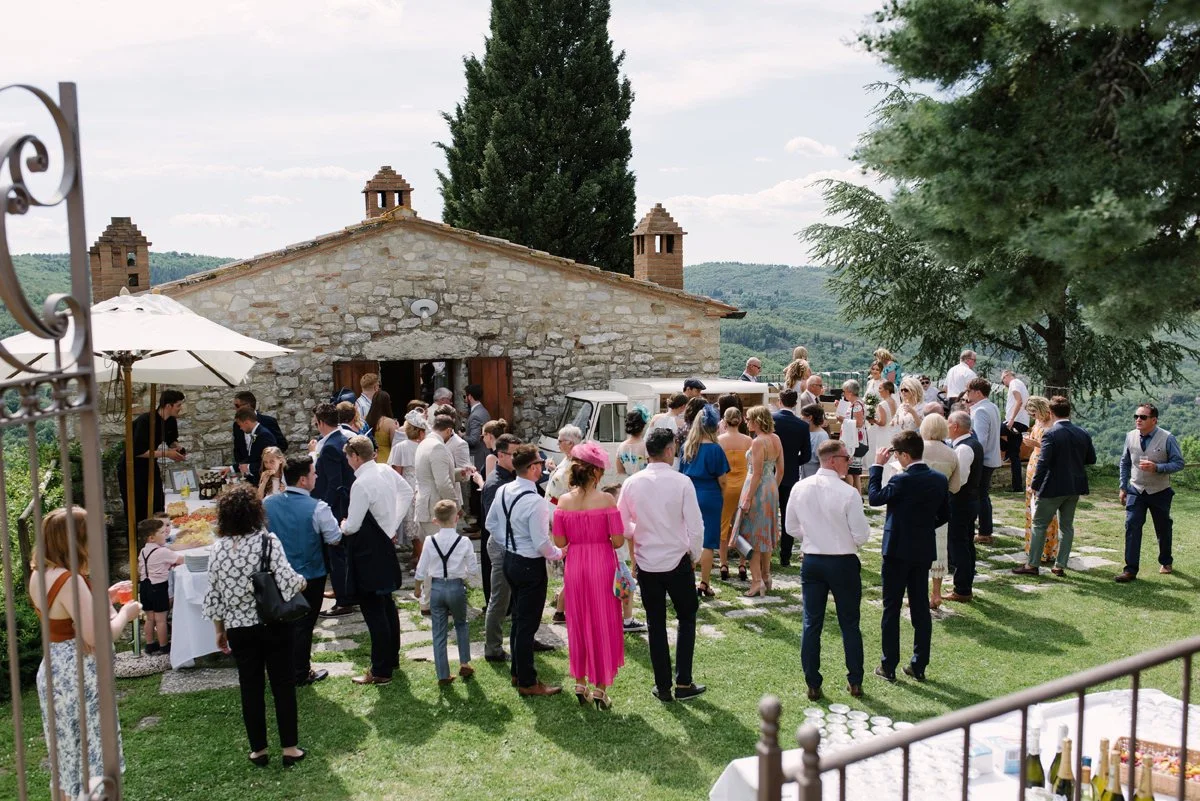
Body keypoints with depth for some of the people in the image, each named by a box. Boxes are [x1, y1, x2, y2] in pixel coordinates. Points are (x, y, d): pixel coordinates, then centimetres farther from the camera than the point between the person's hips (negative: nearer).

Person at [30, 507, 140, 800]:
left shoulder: (40, 575, 4)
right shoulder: (69, 580, -25)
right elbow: (97, 637, -25)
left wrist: (104, 597, 14)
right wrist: (125, 613, -9)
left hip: (56, 670, 9)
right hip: (77, 676, -9)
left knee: (68, 758, 23)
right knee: (86, 760, 4)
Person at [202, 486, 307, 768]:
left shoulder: (218, 548, -3)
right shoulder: (268, 541, -13)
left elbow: (214, 594, 3)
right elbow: (287, 580, -20)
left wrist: (220, 630, 14)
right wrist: (302, 581, 2)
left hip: (239, 629, 3)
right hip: (273, 625, -2)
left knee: (250, 687, 13)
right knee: (283, 684, 8)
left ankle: (258, 750, 21)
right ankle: (290, 748, 13)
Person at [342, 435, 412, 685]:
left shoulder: (361, 484, -24)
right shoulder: (386, 471, 1)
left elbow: (352, 526, -22)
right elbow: (407, 493, 17)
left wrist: (343, 526, 1)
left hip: (368, 554, -9)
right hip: (385, 545, 9)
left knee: (373, 611, -1)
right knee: (386, 604, 20)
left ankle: (381, 671, 5)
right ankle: (392, 658, 33)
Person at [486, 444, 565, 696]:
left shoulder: (503, 491, -1)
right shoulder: (535, 501, -25)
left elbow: (491, 523, 11)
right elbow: (541, 542, -23)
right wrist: (558, 554, -5)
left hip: (510, 559, 8)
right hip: (531, 565, -8)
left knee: (518, 619, 21)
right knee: (527, 624, 2)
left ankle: (518, 673, 34)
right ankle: (527, 682, 13)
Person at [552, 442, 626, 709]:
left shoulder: (564, 501, -4)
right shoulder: (605, 499, -13)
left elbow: (559, 541, -1)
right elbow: (618, 541, -13)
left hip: (574, 566, 3)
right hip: (602, 566, -3)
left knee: (578, 625, 16)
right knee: (604, 625, 9)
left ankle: (580, 684, 25)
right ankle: (600, 688, 15)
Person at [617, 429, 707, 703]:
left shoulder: (632, 483, -6)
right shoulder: (682, 482, -14)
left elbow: (622, 526, 0)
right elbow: (696, 527, -13)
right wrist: (694, 556, 3)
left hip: (646, 563, 2)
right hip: (677, 561, -2)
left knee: (656, 624, 13)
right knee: (686, 618, 17)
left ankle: (663, 687, 20)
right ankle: (683, 683, 15)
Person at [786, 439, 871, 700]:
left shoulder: (800, 488, -4)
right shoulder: (848, 493, -17)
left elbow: (792, 526, 7)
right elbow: (862, 536, -12)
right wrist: (847, 541, 9)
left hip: (811, 561, 3)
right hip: (843, 562, -3)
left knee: (811, 624, 10)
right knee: (850, 624, 12)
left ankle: (812, 685, 15)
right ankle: (855, 682, 22)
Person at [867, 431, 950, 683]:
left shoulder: (902, 480, -20)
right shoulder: (940, 480, 1)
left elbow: (874, 497, -8)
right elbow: (944, 515, 9)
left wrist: (877, 466, -4)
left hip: (898, 551, -6)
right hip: (924, 551, 6)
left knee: (891, 609, 4)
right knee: (921, 608, 12)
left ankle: (889, 667, 9)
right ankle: (919, 666, 18)